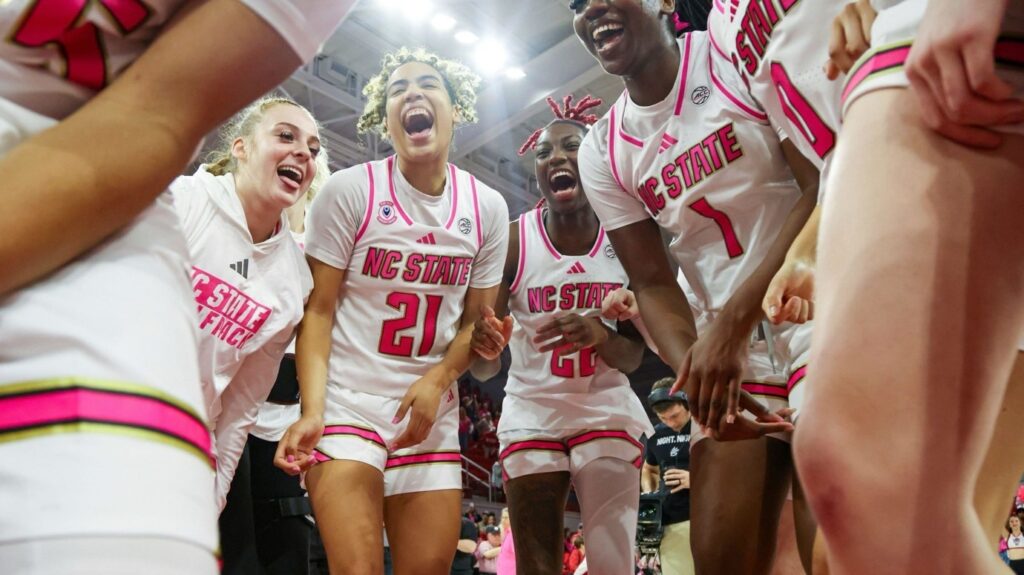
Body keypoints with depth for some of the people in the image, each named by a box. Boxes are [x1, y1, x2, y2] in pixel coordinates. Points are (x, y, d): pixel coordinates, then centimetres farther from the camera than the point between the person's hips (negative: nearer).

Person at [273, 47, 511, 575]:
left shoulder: (488, 208, 2)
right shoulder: (349, 190, -7)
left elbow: (476, 320, 8)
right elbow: (317, 310, -6)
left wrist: (437, 381, -9)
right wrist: (312, 411, -17)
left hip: (431, 412, 4)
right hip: (346, 403, -3)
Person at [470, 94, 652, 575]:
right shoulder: (512, 242, -11)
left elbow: (633, 356, -3)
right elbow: (484, 371, -9)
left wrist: (600, 336, -26)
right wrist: (486, 346, -33)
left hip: (606, 412, 1)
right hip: (531, 415, 0)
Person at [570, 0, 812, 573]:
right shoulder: (602, 154, 4)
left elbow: (831, 185, -15)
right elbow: (652, 283, 3)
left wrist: (732, 321, -24)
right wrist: (695, 371, -17)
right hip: (729, 350, 4)